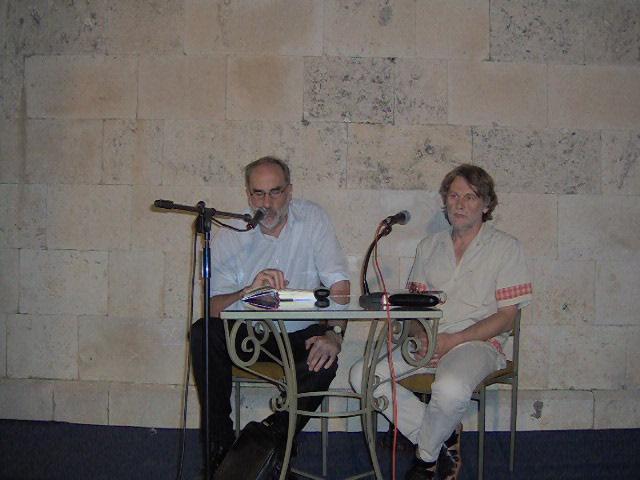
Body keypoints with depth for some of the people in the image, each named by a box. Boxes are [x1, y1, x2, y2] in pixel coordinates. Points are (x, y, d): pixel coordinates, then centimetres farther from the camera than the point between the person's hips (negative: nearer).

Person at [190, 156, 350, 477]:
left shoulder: (312, 218, -6)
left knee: (324, 361, -31)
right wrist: (250, 291, -34)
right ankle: (220, 444, -12)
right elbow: (213, 305, -14)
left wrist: (334, 333, -26)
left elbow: (339, 284, -11)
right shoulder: (231, 235, -6)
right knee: (202, 334, -25)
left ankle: (273, 437, -7)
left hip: (301, 334, -1)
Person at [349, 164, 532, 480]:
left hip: (477, 343, -5)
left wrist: (452, 340, -13)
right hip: (427, 344, 5)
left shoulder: (506, 248, 3)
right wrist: (421, 336, -7)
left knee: (451, 389, -38)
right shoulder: (429, 247, 17)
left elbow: (506, 317, -3)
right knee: (362, 374, -18)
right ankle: (443, 442, -9)